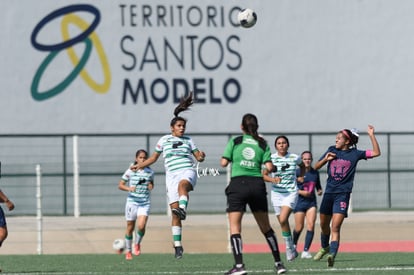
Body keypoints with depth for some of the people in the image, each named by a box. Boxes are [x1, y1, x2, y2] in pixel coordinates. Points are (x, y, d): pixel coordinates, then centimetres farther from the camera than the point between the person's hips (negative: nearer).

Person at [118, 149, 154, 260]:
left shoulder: (150, 172, 4)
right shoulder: (130, 172, -3)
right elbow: (120, 185, 1)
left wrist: (151, 186, -2)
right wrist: (129, 188, -19)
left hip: (145, 204, 1)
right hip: (132, 202, -1)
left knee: (141, 226, -18)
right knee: (130, 228, 7)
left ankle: (137, 244, 12)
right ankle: (128, 251, 24)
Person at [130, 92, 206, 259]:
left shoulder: (188, 140, 14)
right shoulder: (164, 140, 14)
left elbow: (198, 157, 15)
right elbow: (154, 158, 24)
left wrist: (201, 156, -8)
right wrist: (139, 166, 17)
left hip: (188, 172, -1)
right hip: (172, 175, 1)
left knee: (182, 184, -40)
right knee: (174, 210, -7)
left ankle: (183, 209, -63)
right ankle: (177, 245, -2)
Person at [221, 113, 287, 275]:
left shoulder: (235, 141, 4)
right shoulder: (262, 144, 8)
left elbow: (224, 163, 1)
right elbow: (269, 167, -1)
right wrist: (272, 167, 21)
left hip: (238, 184, -3)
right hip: (257, 185, 3)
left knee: (235, 228, -2)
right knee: (266, 227, 14)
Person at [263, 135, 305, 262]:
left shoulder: (294, 158, 0)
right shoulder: (271, 158, -2)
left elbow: (302, 166, 22)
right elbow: (264, 175, -2)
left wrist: (301, 177, 10)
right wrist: (272, 179, -20)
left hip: (291, 193, -2)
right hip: (276, 193, 2)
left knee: (283, 219, -22)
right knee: (282, 222, 6)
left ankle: (289, 247, -9)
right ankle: (292, 251, 21)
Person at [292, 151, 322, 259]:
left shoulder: (315, 173, 8)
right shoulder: (297, 172, -5)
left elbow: (318, 186, 22)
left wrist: (320, 191, 0)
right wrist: (301, 192, -18)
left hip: (311, 202, 3)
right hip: (300, 202, -3)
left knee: (311, 226, -12)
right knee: (299, 228, 3)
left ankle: (306, 251, -12)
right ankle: (294, 244, 34)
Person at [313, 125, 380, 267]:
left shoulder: (355, 154, 0)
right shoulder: (332, 151, 8)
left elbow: (376, 152, -4)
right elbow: (316, 167, 13)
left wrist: (371, 135, -12)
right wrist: (325, 159, -6)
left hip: (343, 194, -4)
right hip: (329, 192, 4)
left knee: (335, 227, -17)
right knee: (324, 225, 17)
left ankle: (332, 255, -27)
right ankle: (325, 248, 43)